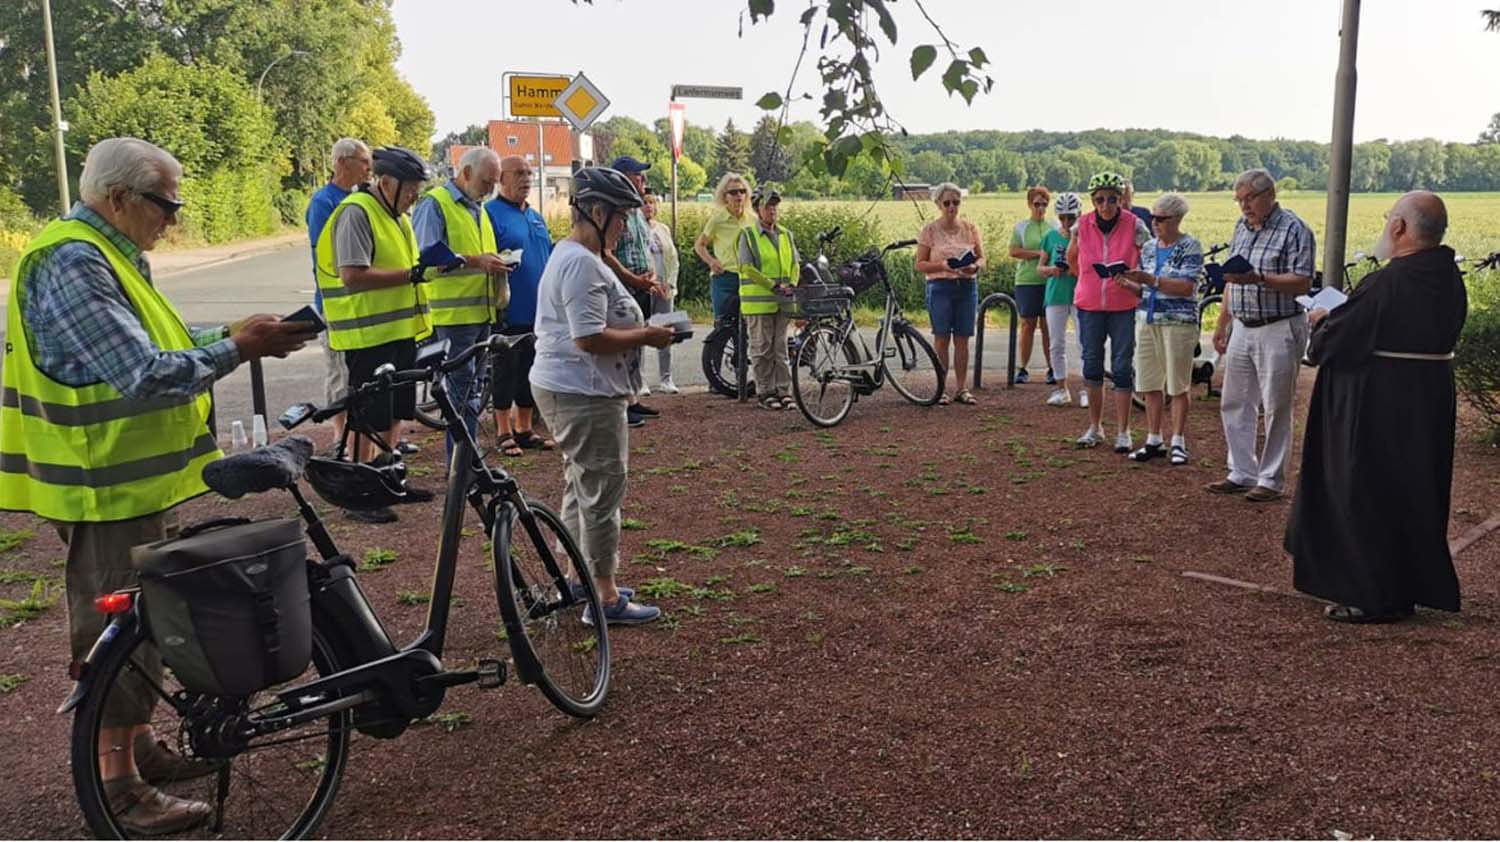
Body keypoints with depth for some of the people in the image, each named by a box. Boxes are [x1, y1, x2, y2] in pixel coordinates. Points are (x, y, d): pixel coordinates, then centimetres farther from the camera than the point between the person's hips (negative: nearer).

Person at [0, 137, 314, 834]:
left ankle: (139, 742, 36)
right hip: (106, 488, -10)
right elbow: (146, 376, -28)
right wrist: (238, 348, -20)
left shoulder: (104, 257, 13)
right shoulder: (74, 266, -21)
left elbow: (149, 345, 14)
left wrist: (233, 335, 1)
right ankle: (118, 783, 13)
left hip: (134, 478, 10)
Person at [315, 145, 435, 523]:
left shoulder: (397, 216, 16)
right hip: (369, 335, -9)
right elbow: (353, 276, -24)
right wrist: (409, 274, -24)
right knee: (369, 419, -4)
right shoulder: (356, 214, -15)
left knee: (394, 414, 16)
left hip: (400, 332, 9)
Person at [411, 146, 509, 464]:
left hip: (482, 311, 8)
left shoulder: (477, 208, 20)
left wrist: (496, 262, 9)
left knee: (471, 390, 12)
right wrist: (473, 261, -21)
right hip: (454, 313, -8)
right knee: (463, 390, -8)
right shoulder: (434, 204, -7)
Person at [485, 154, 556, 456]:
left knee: (531, 372, 12)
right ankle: (504, 433, 10)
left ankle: (525, 429, 22)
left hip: (538, 312, 7)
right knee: (505, 372, 2)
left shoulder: (536, 217, 16)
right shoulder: (491, 213, -7)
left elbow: (549, 259, 21)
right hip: (508, 314, -7)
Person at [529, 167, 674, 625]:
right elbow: (590, 338, -26)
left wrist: (639, 329, 12)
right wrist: (647, 336, -15)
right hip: (585, 395, -11)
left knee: (582, 486, 20)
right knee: (603, 493, -4)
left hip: (564, 389, 11)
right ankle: (606, 599, 4)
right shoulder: (583, 263, -20)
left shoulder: (569, 255, 15)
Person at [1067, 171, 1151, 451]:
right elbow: (1071, 258, 16)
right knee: (1092, 364, 10)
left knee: (1123, 367, 0)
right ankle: (1095, 427, 22)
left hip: (1123, 306, -3)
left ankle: (1123, 431, 9)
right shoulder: (1082, 226, -3)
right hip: (1089, 305, 3)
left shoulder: (1134, 226, -9)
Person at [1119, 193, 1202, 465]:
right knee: (1149, 385, 7)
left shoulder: (1190, 247, -5)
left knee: (1177, 386, 1)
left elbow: (1186, 287, -16)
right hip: (1146, 320, 6)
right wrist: (1127, 283, -5)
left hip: (1178, 322, -6)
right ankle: (1154, 440, 17)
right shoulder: (1148, 248, 13)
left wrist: (1151, 280, -22)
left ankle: (1178, 442, 9)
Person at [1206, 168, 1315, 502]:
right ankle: (1242, 473, 21)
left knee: (1277, 409, 0)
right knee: (1234, 404, 10)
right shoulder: (1241, 227, 13)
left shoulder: (1293, 230, -10)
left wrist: (1258, 279, -29)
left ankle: (1271, 480, 8)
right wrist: (1222, 324, 17)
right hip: (1243, 328, 8)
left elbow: (1302, 283, -18)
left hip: (1280, 329, -8)